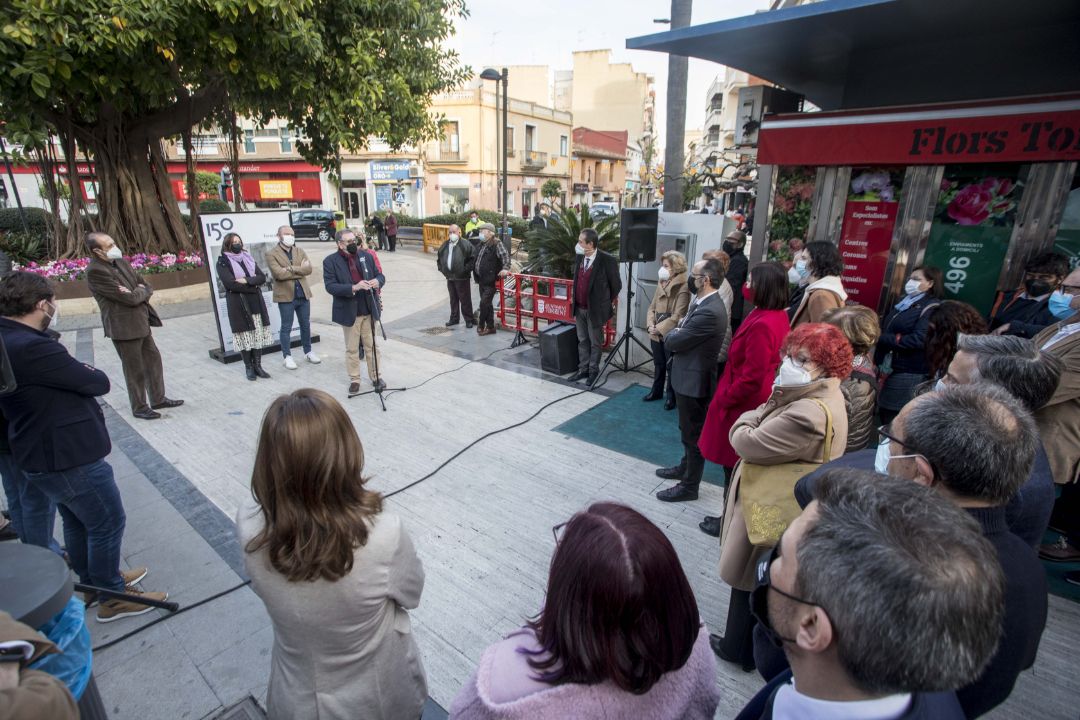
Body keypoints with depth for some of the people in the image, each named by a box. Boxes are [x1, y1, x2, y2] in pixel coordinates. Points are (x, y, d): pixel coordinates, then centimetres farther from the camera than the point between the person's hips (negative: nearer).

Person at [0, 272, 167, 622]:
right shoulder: (32, 348, -28)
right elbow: (98, 383, -19)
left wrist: (81, 373, -6)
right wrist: (93, 372, 1)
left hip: (45, 453, 10)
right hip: (69, 457, -10)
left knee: (78, 522, 25)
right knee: (108, 524, 6)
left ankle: (94, 579, 43)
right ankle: (112, 598, 22)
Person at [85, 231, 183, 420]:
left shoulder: (121, 262, 7)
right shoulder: (95, 271, -18)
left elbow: (145, 285, 12)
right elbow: (130, 298, -21)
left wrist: (138, 292, -10)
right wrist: (142, 291, 0)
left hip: (141, 321, 8)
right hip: (124, 326, -8)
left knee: (153, 359, 16)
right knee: (135, 369, 4)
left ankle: (158, 399, 29)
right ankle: (139, 407, 19)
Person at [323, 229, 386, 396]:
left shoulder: (366, 255, 4)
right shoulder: (330, 261, -7)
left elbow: (380, 275, 9)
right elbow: (330, 286, -15)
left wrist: (378, 281, -16)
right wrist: (353, 288, -28)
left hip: (369, 310, 3)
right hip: (349, 312, -3)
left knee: (371, 346, 13)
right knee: (352, 349, 10)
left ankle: (376, 376, 26)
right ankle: (354, 380, 23)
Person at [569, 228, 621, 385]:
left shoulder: (607, 260, -16)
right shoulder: (580, 258, 3)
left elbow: (616, 285, -7)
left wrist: (606, 303, 2)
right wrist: (575, 304, 13)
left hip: (595, 309, -6)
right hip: (579, 308, 6)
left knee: (595, 342, 8)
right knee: (582, 340, 16)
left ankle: (593, 371, 21)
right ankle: (583, 369, 27)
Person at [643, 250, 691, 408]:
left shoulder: (682, 288, -14)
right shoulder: (661, 284, 9)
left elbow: (677, 316, -18)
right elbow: (652, 307, 11)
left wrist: (659, 328, -17)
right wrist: (650, 325, -4)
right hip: (656, 334, 6)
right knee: (658, 365, 20)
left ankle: (672, 396, 24)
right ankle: (656, 391, 36)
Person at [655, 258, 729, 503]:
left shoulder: (709, 312, -28)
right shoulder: (704, 303, 6)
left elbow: (672, 342, -23)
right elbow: (682, 335, 13)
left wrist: (673, 333, -3)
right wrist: (678, 332, -8)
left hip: (694, 379, -10)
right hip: (688, 376, 10)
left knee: (693, 434, 6)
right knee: (688, 430, 25)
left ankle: (689, 485, 21)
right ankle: (686, 467, 44)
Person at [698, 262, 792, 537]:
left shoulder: (762, 325, -28)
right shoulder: (779, 316, 0)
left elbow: (752, 378, -25)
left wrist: (724, 399, -16)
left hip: (741, 406, -10)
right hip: (751, 402, 10)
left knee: (734, 467, 8)